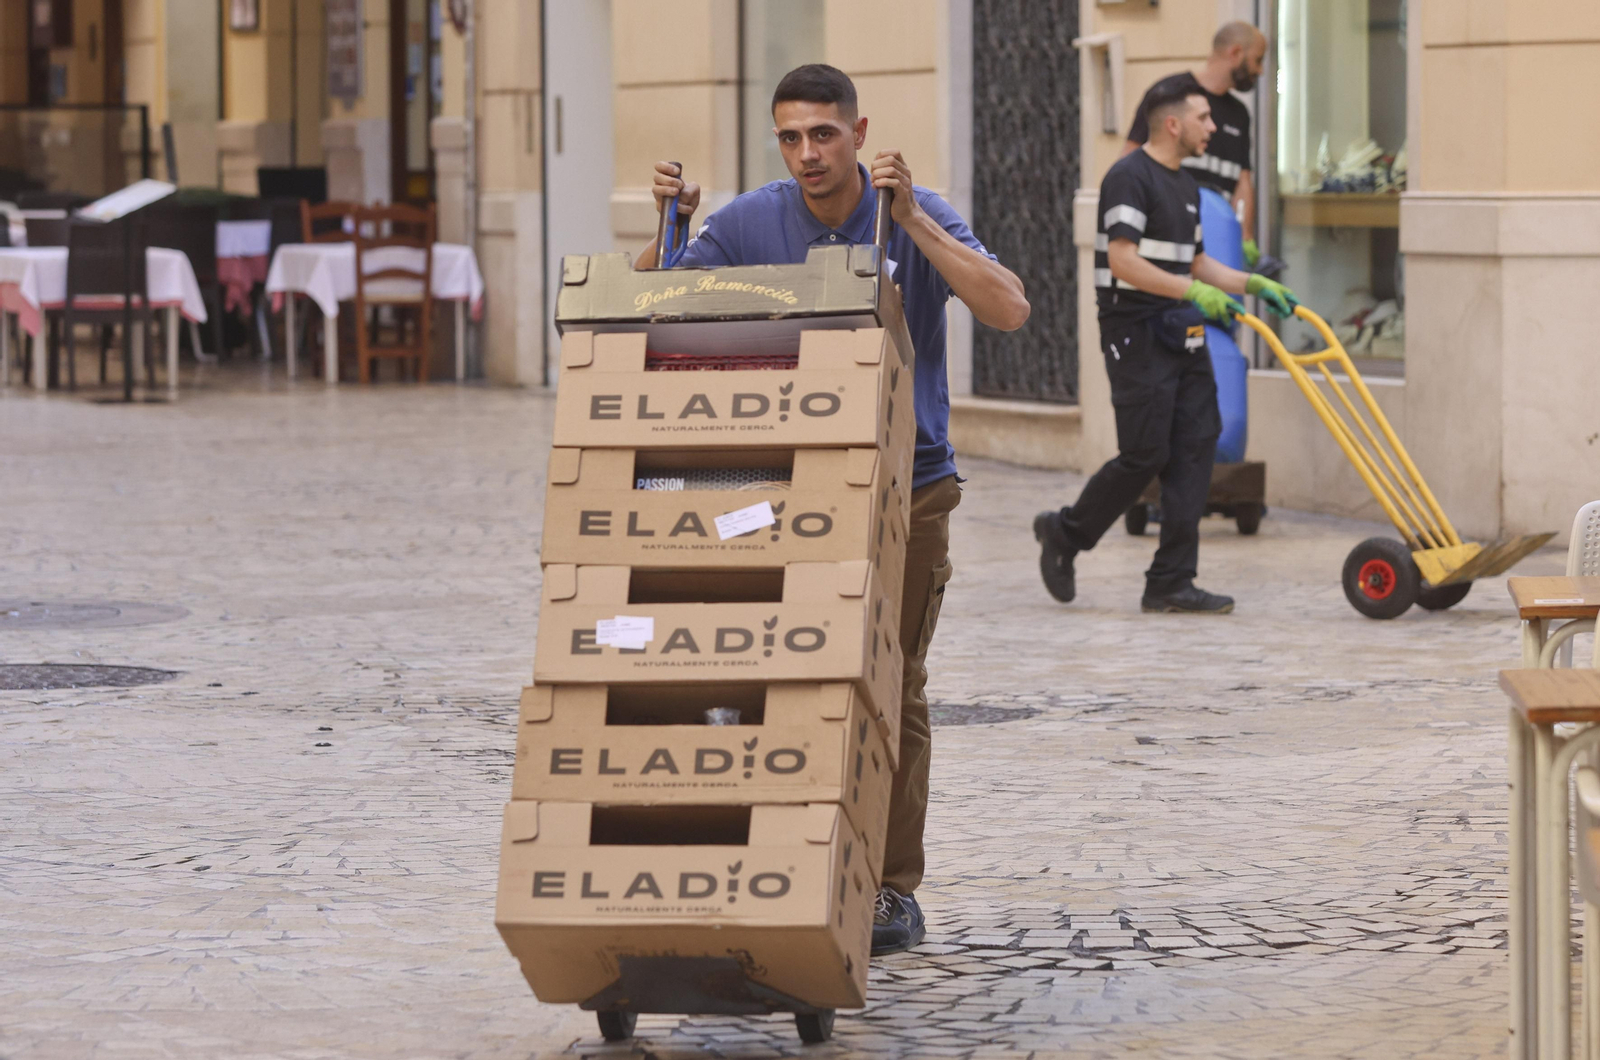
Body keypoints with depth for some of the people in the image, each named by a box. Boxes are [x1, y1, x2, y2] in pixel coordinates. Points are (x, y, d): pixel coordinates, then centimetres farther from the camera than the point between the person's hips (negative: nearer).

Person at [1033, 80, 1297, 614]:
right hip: (1137, 334, -9)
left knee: (1196, 446, 0)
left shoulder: (1186, 186, 17)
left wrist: (1254, 284, 13)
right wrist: (1194, 292, -26)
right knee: (1145, 454, -8)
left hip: (1182, 335, 9)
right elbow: (1123, 262, -22)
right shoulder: (1129, 178, -12)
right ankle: (1065, 534, 14)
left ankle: (1171, 582, 0)